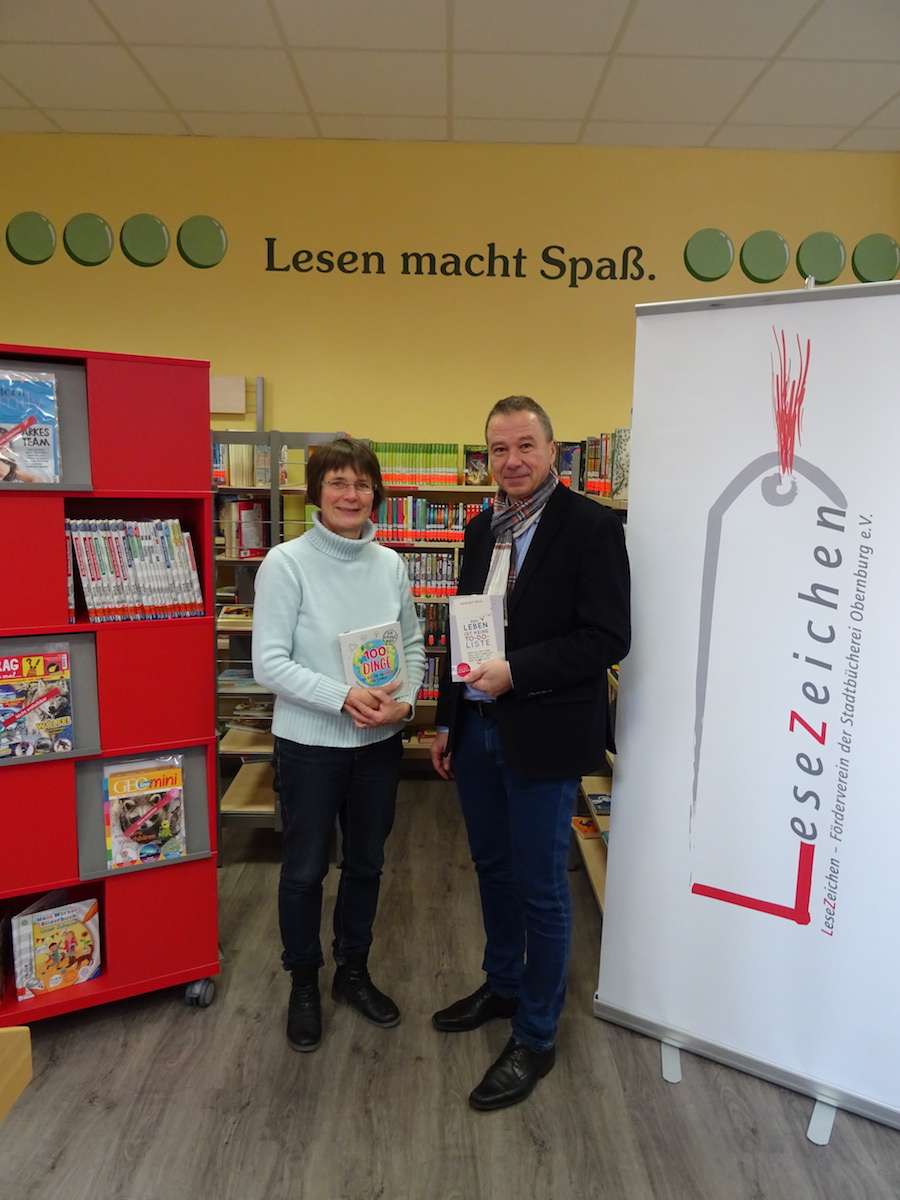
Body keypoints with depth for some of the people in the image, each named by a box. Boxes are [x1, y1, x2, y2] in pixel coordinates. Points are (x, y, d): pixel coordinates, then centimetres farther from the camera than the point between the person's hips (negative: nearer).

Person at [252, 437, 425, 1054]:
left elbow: (415, 646, 6)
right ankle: (304, 985, 36)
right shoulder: (286, 563, -14)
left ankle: (354, 972, 41)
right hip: (310, 744, -4)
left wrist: (405, 700, -13)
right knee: (306, 869, 13)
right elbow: (270, 662, -16)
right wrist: (344, 698, -26)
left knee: (366, 862, 19)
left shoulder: (391, 564, -1)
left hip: (380, 743, 4)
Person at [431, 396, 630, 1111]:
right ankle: (502, 986, 43)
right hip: (477, 729, 7)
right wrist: (448, 719, 14)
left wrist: (515, 673, -22)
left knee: (540, 888, 6)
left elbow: (608, 639, -16)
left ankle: (536, 1038, 25)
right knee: (494, 869, 21)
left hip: (543, 737, -7)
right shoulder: (483, 528, 9)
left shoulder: (592, 526, -12)